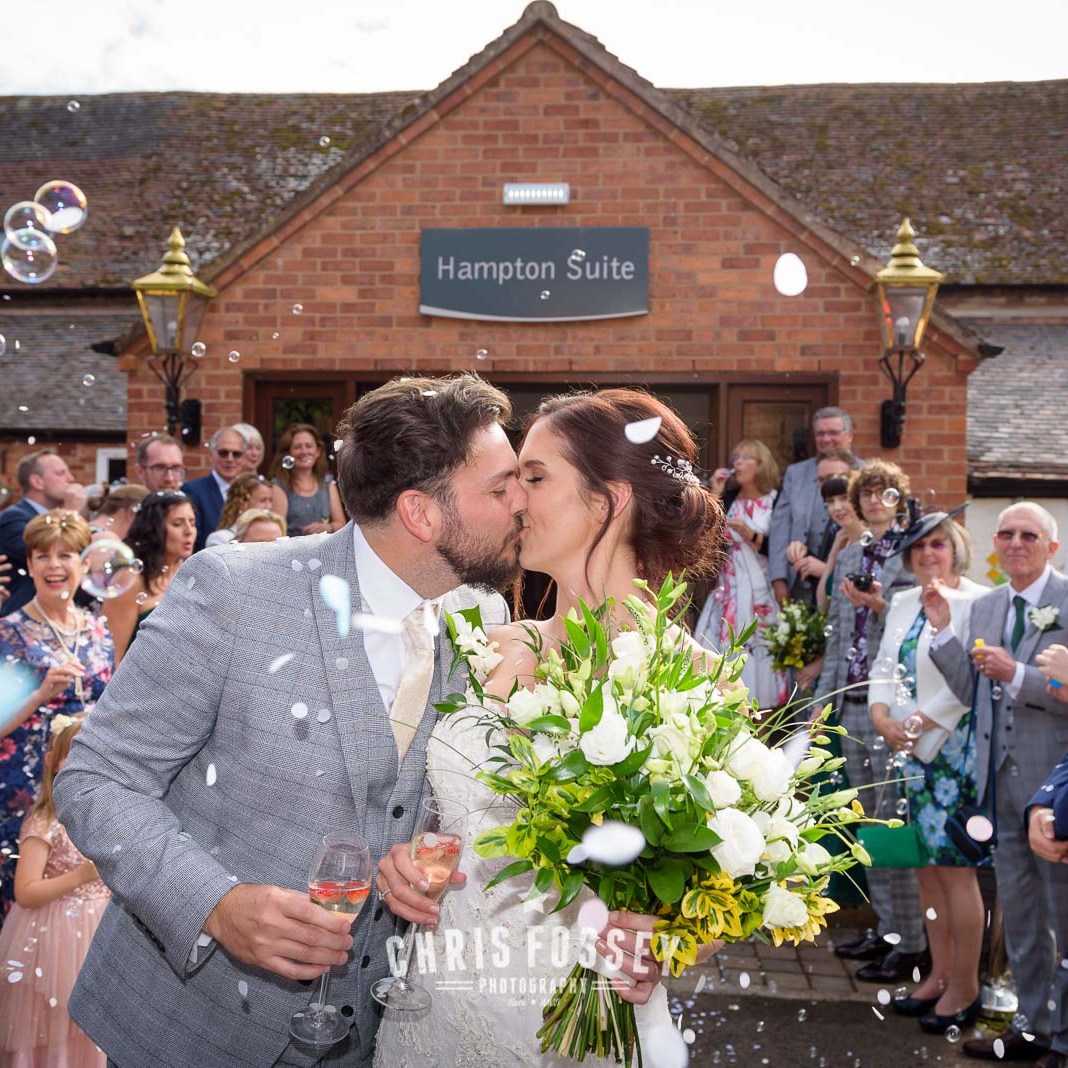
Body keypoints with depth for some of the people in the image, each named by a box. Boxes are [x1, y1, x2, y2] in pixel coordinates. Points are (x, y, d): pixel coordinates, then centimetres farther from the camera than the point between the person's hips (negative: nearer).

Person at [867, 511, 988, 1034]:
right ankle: (940, 974, 25)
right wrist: (883, 718, -5)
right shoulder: (903, 604, 13)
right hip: (914, 752, 7)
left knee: (954, 866, -2)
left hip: (956, 748, -7)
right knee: (925, 863, 13)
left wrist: (917, 725, -16)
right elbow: (883, 669, 11)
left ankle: (965, 986, 11)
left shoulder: (976, 603, -12)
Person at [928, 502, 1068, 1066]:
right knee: (1017, 913, 18)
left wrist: (1017, 674, -24)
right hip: (1001, 781, 7)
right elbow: (973, 692, 7)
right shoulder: (985, 607, 10)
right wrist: (942, 629, 0)